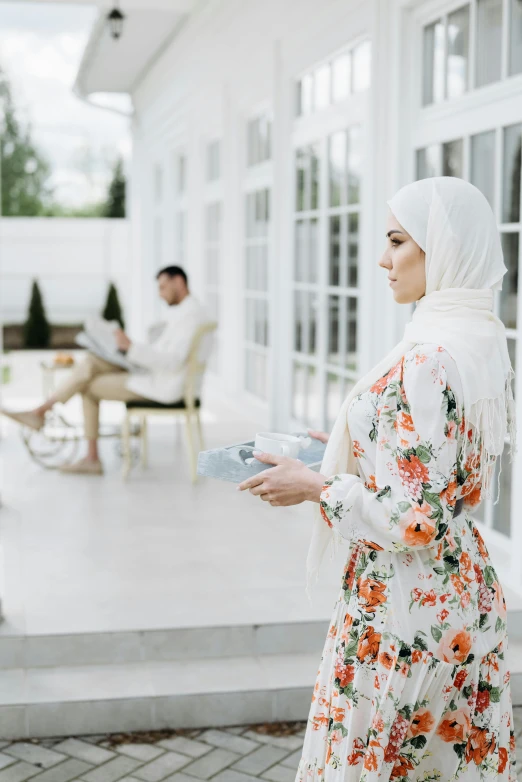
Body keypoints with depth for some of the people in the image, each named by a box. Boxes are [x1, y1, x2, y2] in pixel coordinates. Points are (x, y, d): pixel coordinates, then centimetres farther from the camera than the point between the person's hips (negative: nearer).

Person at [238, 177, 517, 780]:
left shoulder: (426, 359, -24)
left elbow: (412, 518, -25)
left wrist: (314, 487, -13)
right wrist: (350, 454, 15)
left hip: (403, 605, -9)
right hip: (466, 590, 9)